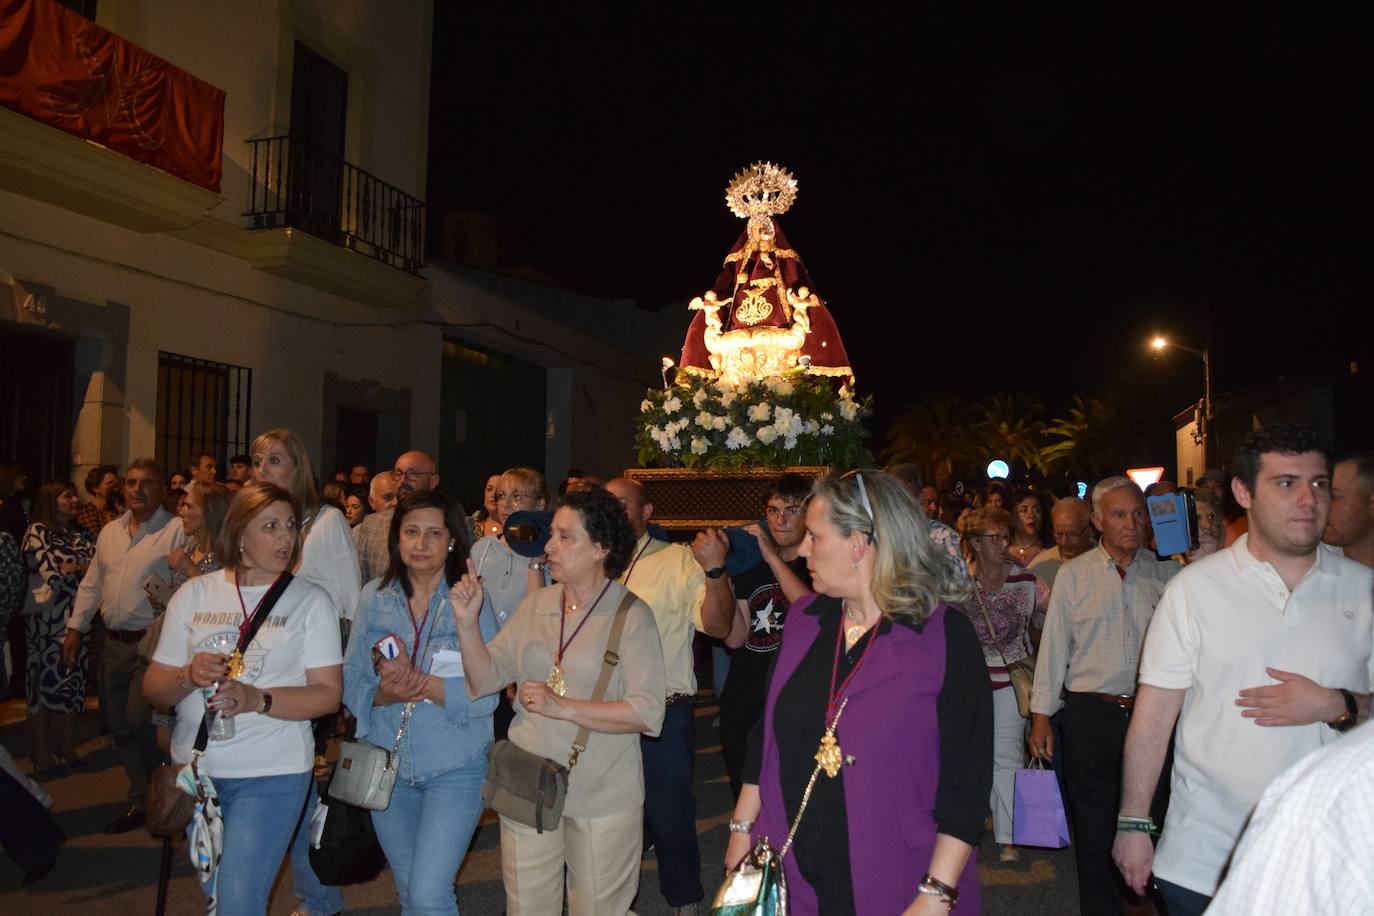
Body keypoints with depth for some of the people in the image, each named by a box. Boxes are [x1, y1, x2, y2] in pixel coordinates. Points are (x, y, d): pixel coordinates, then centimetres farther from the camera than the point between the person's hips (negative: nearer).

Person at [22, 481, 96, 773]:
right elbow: (52, 576, -15)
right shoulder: (36, 532, -5)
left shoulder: (79, 534, 14)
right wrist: (83, 567, -1)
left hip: (77, 621, 6)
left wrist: (72, 567, -10)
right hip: (47, 621, -6)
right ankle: (42, 757, 13)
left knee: (71, 683, 10)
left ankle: (67, 751, 20)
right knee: (44, 683, 4)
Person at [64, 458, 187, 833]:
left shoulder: (177, 531, -9)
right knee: (121, 728, 11)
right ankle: (142, 803, 24)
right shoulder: (110, 532, 13)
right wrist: (75, 628, 14)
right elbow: (91, 584, 18)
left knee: (138, 720, -13)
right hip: (113, 643, 7)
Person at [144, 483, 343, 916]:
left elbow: (328, 694, -10)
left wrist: (256, 699, -24)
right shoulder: (193, 594, 3)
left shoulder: (311, 601, -5)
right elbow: (154, 687, 3)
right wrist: (188, 677, -18)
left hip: (271, 772, -4)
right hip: (195, 767, 4)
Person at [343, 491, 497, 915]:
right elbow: (351, 682, 1)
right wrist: (384, 693, -19)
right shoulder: (374, 597, 1)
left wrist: (422, 683, -25)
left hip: (454, 769, -4)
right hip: (387, 767, 4)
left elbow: (486, 692, -15)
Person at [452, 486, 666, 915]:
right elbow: (485, 678, 4)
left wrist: (563, 706, -24)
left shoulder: (632, 615, -12)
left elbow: (647, 712, -18)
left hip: (602, 796, -4)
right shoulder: (534, 605, 3)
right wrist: (467, 623, -11)